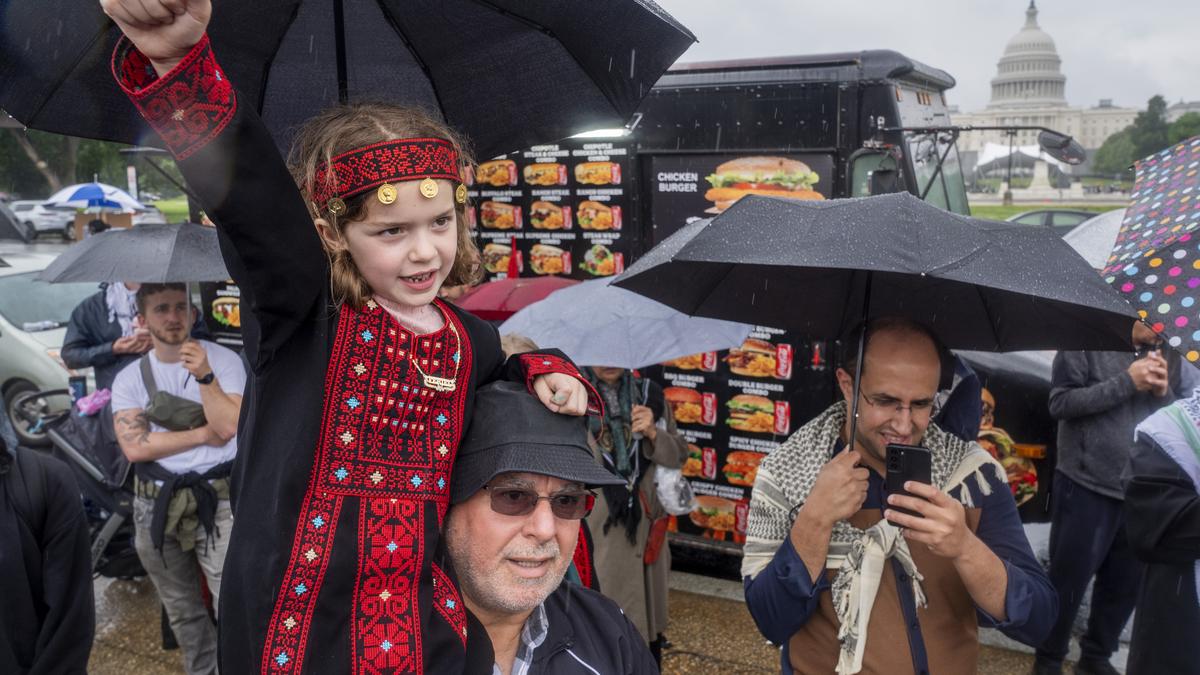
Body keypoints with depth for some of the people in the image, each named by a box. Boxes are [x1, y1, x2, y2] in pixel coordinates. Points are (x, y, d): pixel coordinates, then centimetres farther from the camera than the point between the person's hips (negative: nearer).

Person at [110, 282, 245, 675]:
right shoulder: (129, 378, 3)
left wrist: (205, 377, -24)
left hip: (217, 501, -3)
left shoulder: (224, 360, -4)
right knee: (181, 610, 18)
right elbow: (134, 447, -9)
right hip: (157, 506, 3)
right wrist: (203, 435, -11)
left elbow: (230, 426, -15)